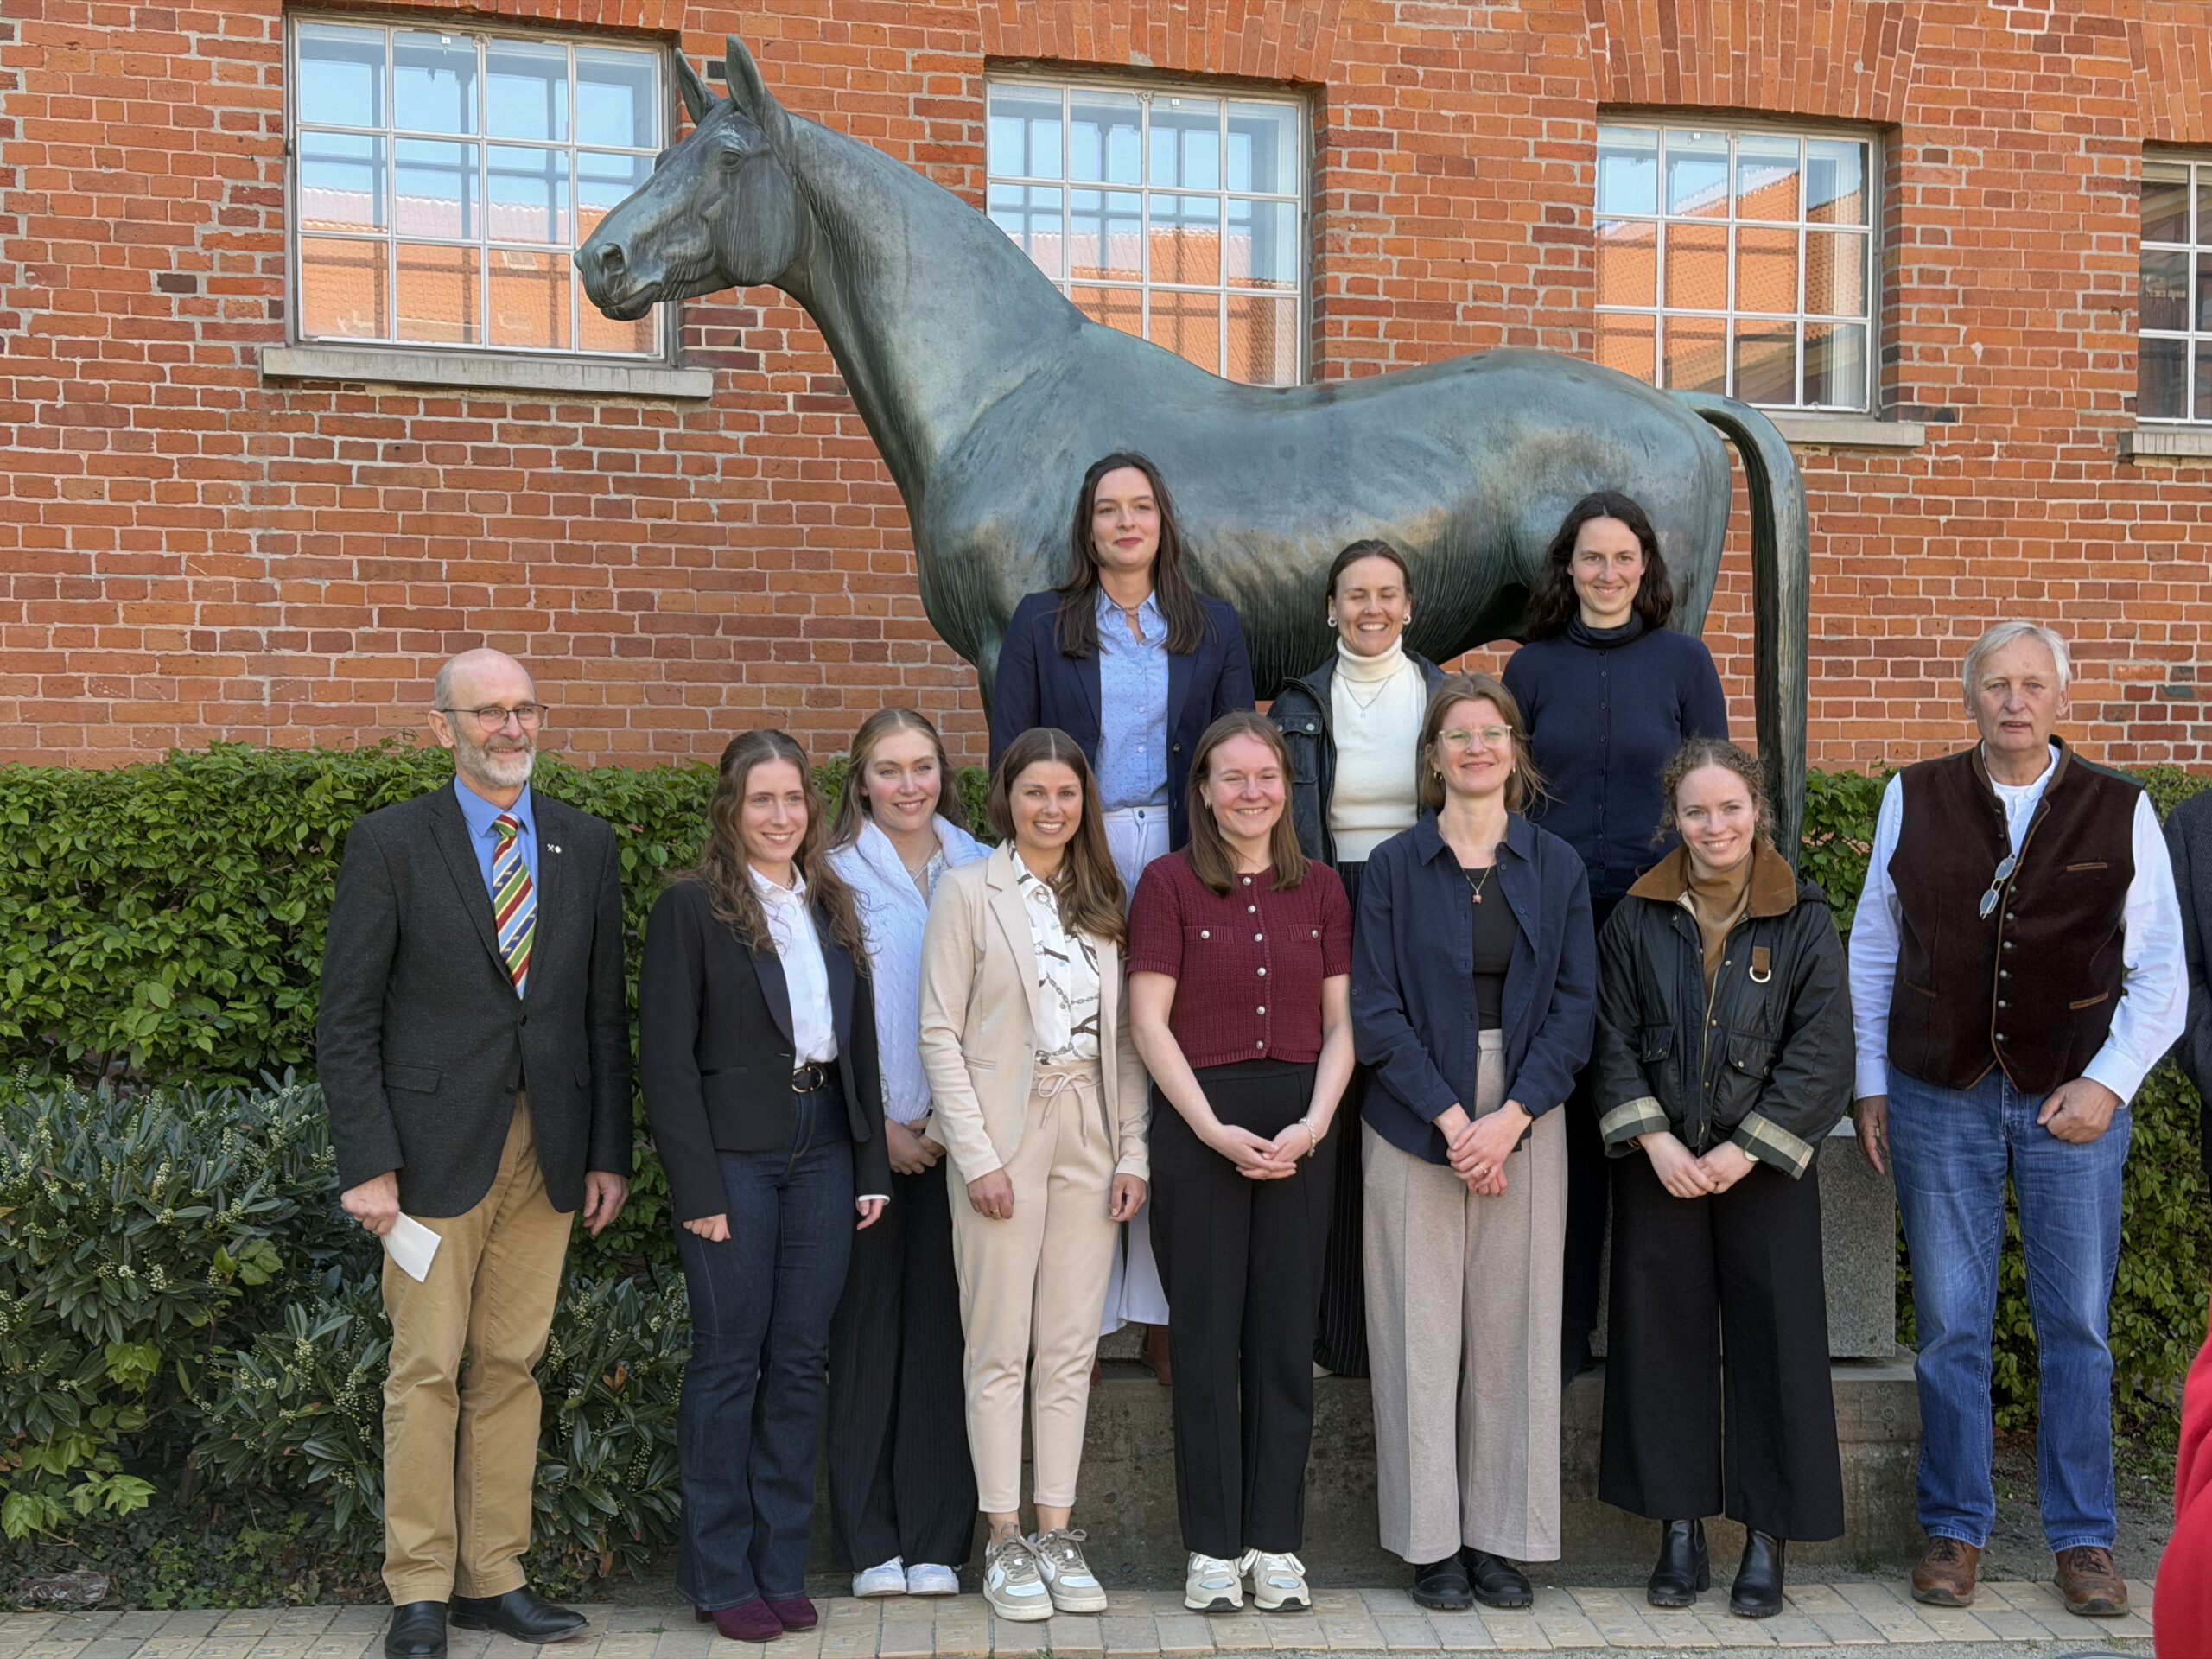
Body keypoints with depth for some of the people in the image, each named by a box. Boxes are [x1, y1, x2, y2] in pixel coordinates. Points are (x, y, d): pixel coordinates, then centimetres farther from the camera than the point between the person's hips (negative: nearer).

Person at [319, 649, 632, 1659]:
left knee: (512, 1366, 9)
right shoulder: (390, 844, -2)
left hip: (548, 1150, 3)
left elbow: (605, 1012, 10)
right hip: (436, 1146, -3)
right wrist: (366, 1163, -11)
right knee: (426, 1370, 2)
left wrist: (609, 1151, 5)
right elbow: (346, 1020, -4)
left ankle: (495, 1578, 19)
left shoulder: (586, 846, 9)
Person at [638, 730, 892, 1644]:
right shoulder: (691, 906, -4)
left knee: (801, 1361, 8)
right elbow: (667, 1056, -8)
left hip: (823, 1154, 5)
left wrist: (872, 1165, 8)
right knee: (729, 1360, 2)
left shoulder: (833, 906, 12)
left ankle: (782, 1567, 19)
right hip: (734, 1156, -5)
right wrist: (698, 1187, -13)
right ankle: (722, 1576, 14)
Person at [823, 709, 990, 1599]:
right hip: (868, 1137, -2)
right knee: (867, 1328, 2)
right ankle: (869, 1542, 12)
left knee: (944, 1327, 4)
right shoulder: (838, 876, 0)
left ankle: (936, 1541, 13)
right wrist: (877, 1125, -8)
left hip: (960, 1136, 2)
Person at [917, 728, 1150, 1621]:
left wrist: (1132, 1151, 3)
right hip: (1005, 1136, -4)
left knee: (1071, 1347, 7)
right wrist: (976, 1155, -12)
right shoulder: (967, 891, -1)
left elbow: (1123, 1036, 11)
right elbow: (940, 1033, -5)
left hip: (1090, 1137, 4)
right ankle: (1004, 1540, 11)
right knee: (999, 1349, 1)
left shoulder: (1103, 902, 13)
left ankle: (1057, 1532, 16)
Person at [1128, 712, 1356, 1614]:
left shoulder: (1320, 888, 9)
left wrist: (1313, 1125, -8)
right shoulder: (1168, 883, 0)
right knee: (1206, 1339, 3)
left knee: (1285, 1338, 6)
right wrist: (1214, 1130, -12)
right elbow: (1150, 1023, -5)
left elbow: (1339, 1023, 7)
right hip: (1198, 1124, -3)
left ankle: (1275, 1541, 16)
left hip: (1300, 1129, 3)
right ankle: (1212, 1546, 13)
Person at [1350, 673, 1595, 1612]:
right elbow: (1376, 1011, -3)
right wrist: (1452, 1119, -11)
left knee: (1513, 1326, 4)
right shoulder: (1394, 867, 2)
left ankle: (1502, 1537, 16)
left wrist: (1511, 1119, -9)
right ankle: (1431, 1542, 11)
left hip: (1526, 1123, 2)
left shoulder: (1557, 868, 8)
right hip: (1415, 1125, -1)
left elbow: (1575, 1006, 3)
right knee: (1420, 1331, 1)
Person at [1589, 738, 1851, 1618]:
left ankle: (1767, 1537, 14)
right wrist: (1655, 1140, -9)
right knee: (1664, 1338, 5)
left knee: (1773, 1340, 1)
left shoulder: (1802, 919, -2)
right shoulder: (1638, 917, 3)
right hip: (1660, 1165, 2)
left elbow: (1822, 1052, -5)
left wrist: (1741, 1153, -11)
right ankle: (1680, 1529, 17)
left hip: (1765, 1167, -1)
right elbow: (1613, 1040, 3)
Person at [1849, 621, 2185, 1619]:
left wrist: (2109, 1083, -8)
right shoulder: (1913, 800, 4)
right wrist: (1871, 1083, 6)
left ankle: (2084, 1540, 19)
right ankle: (1954, 1530, 18)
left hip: (2072, 1104, 0)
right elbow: (1873, 948, 8)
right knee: (1950, 1326, 5)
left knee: (2076, 1328, 6)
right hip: (1939, 1098, 0)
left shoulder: (2121, 811, 2)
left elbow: (2159, 970, 2)